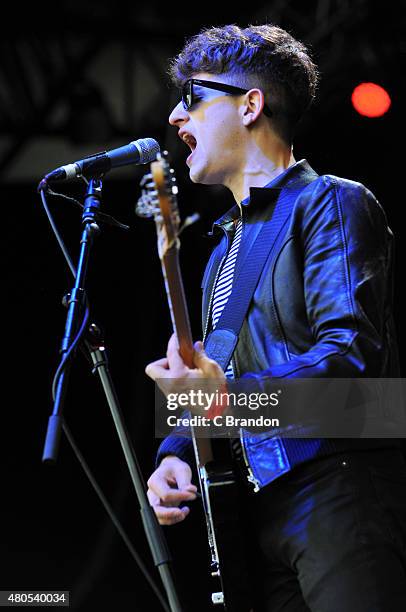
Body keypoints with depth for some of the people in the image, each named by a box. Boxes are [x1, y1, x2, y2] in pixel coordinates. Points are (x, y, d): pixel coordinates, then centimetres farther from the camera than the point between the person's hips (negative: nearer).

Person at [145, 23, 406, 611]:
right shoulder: (226, 246, 24)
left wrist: (233, 394, -31)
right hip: (263, 510, 8)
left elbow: (353, 353, -17)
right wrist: (176, 453, 5)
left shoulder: (332, 203, -2)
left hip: (341, 496, -8)